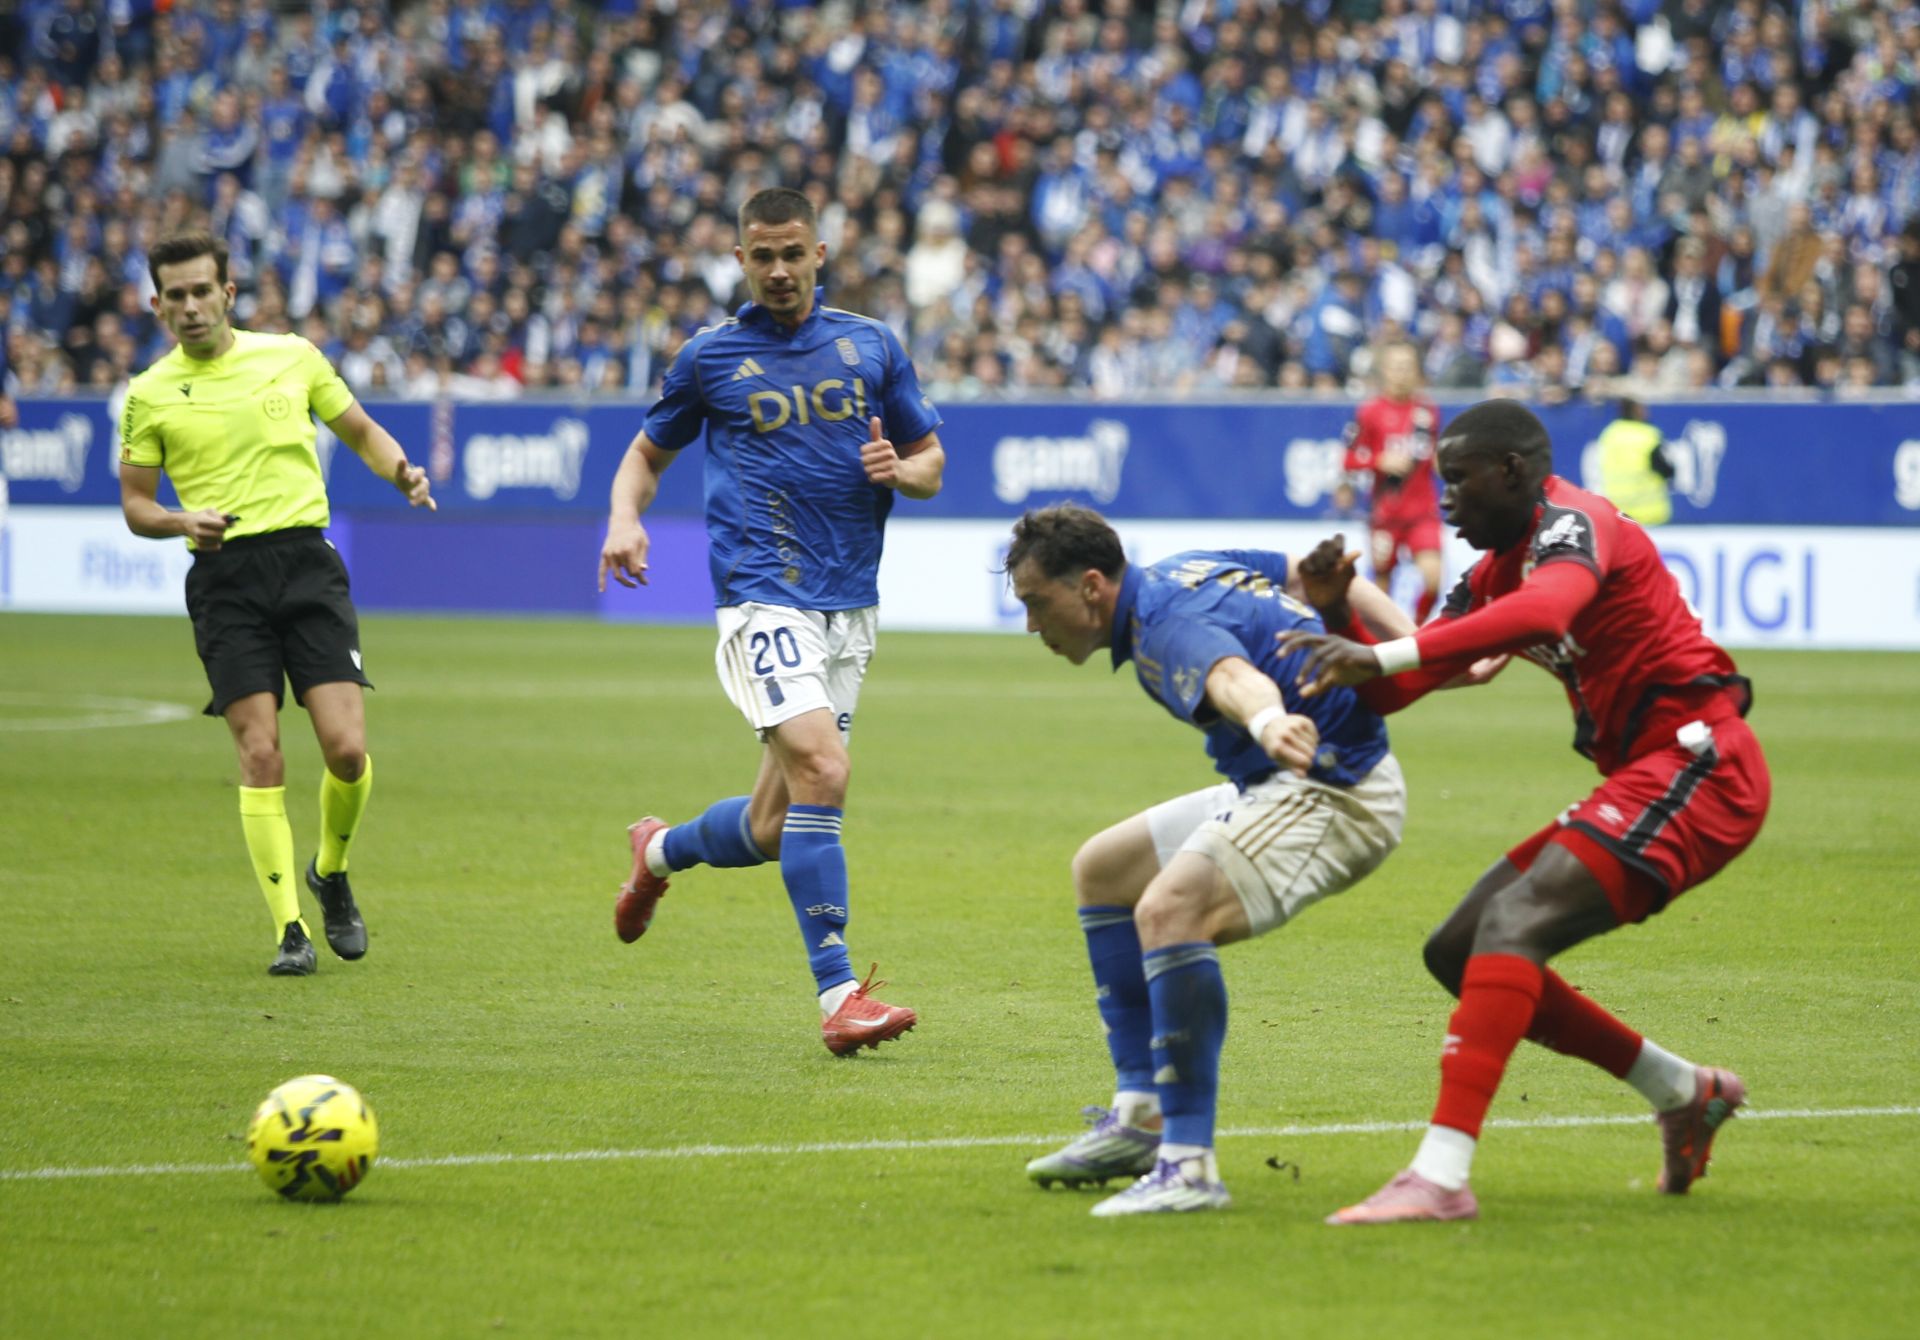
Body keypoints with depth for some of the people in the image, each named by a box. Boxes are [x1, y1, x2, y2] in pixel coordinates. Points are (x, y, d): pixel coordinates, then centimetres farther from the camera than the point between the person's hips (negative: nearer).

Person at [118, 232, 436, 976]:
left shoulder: (293, 356, 9)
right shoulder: (149, 394, 6)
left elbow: (359, 430, 21)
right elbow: (135, 504, 10)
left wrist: (402, 470, 0)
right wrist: (182, 520, -11)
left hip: (306, 561, 1)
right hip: (224, 575, -1)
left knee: (346, 748, -10)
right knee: (260, 755, -10)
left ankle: (331, 873, 19)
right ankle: (289, 929, -3)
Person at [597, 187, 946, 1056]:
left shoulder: (871, 346, 10)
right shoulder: (711, 356, 4)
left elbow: (931, 462, 17)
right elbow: (648, 453, 15)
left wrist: (898, 470, -7)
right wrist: (624, 518, -6)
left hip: (850, 603, 4)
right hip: (763, 596, -4)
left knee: (774, 828, 8)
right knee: (819, 770, -24)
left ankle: (661, 852, 41)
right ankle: (837, 992, -22)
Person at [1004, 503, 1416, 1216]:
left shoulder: (1168, 625, -21)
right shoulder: (1184, 569, 10)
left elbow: (1231, 677, -45)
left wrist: (1269, 722, -68)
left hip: (1333, 791, -12)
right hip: (1279, 786, 12)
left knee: (1170, 910, -33)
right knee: (1102, 869, 20)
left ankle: (1188, 1166, -34)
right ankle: (1141, 1117, 18)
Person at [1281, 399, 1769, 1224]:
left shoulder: (1574, 522, -11)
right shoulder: (1497, 571, 18)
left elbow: (1546, 610, -35)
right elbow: (1393, 692, 17)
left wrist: (1385, 656, -39)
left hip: (1697, 767, -10)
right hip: (1646, 777, 10)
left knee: (1512, 927, -26)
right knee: (1458, 953, 10)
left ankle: (1442, 1175, -36)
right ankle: (1685, 1094, 19)